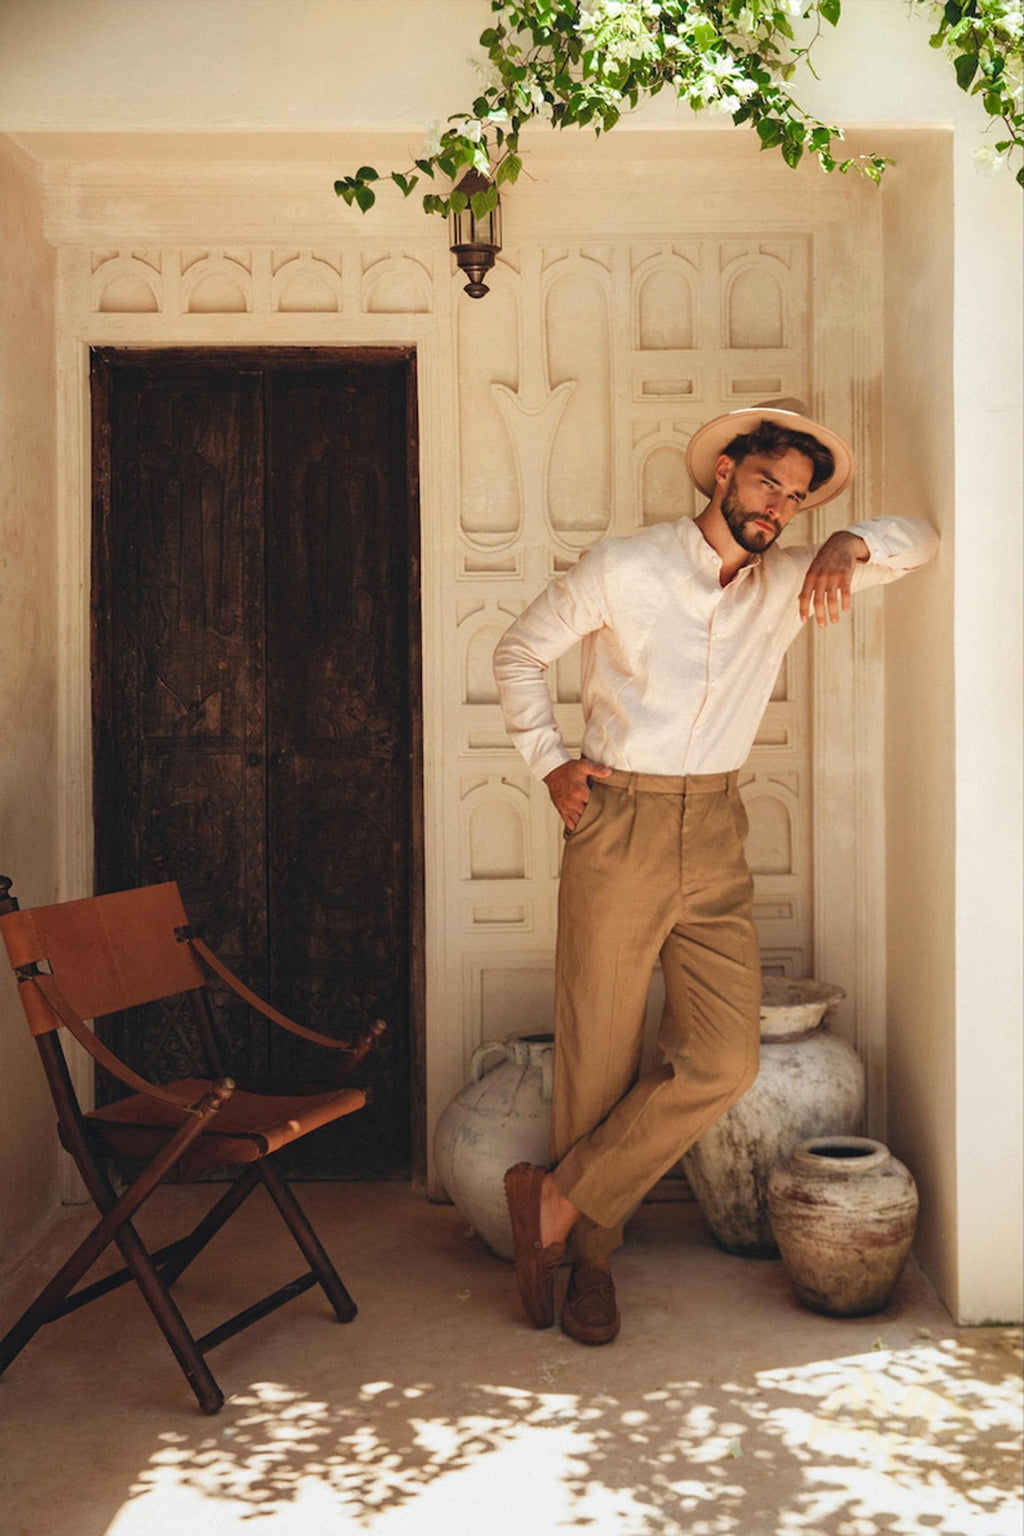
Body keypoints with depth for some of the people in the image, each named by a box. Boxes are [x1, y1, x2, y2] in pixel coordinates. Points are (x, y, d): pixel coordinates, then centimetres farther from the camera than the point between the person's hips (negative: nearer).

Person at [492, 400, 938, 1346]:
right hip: (618, 827, -4)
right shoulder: (622, 569, -3)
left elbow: (918, 541, 10)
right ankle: (589, 1255, 21)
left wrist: (851, 546, -12)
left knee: (725, 1060, -8)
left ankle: (555, 1200, 7)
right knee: (600, 1059, 1)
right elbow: (520, 654, 8)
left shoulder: (790, 585, 7)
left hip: (716, 840, 4)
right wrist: (550, 764, -2)